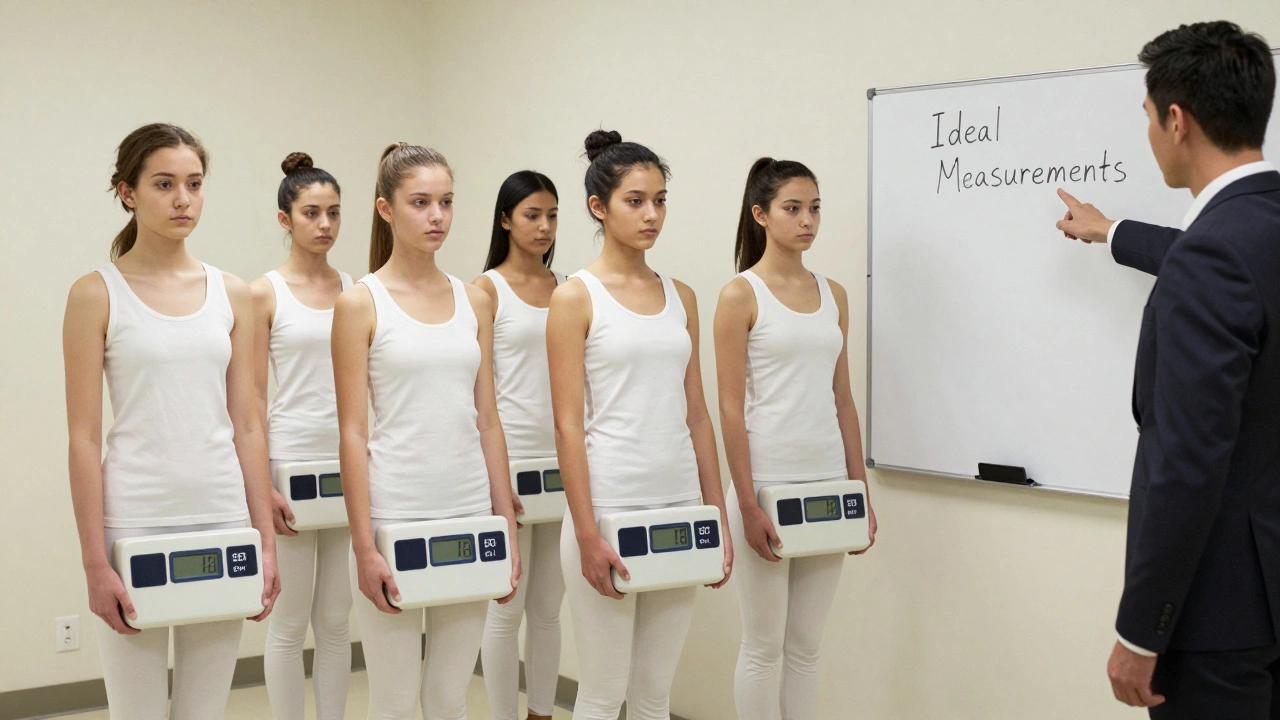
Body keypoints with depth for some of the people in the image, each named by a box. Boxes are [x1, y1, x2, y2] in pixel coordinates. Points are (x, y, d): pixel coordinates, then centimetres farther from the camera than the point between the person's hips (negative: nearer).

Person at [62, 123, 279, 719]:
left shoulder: (233, 295, 8)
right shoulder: (96, 295, -2)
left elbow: (247, 426, 9)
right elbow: (84, 438, -5)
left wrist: (266, 540, 5)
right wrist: (95, 562, -9)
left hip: (223, 520, 3)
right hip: (134, 524, -3)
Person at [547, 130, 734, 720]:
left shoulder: (681, 297, 10)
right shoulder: (576, 297, -5)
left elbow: (697, 415, 11)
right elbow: (568, 425, -10)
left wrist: (718, 516, 7)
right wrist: (587, 535, -14)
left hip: (679, 509, 5)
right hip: (609, 509, -5)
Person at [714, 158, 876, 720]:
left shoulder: (833, 294, 10)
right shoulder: (740, 295, -5)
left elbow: (843, 400, 12)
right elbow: (731, 408, -9)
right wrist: (748, 505, -13)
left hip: (828, 487, 5)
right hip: (768, 486, -5)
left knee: (807, 647, 12)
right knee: (764, 647, 4)